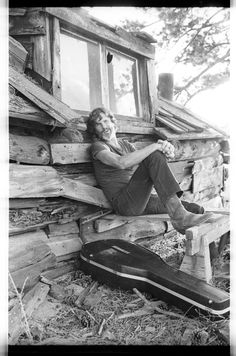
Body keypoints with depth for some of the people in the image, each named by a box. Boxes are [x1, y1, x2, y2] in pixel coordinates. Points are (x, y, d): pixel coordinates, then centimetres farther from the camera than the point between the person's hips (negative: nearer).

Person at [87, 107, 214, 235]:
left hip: (142, 201, 7)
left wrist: (166, 151, -17)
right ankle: (179, 216, -35)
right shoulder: (97, 147, -2)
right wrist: (155, 146, -22)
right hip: (124, 203, -7)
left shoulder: (125, 144, 20)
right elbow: (121, 162, -24)